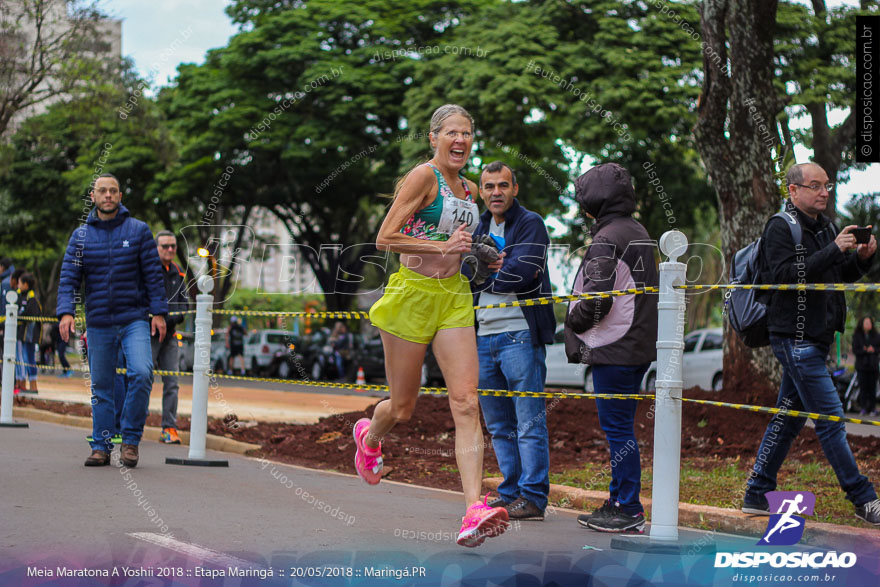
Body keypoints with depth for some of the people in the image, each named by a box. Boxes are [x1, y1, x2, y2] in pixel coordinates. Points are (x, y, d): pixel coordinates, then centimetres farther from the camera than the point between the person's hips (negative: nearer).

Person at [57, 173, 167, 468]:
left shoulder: (138, 230, 3)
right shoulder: (81, 236, 6)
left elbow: (153, 274, 2)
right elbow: (69, 277, 2)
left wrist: (158, 312, -5)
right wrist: (66, 311, -13)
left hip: (135, 319, -2)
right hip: (99, 323, 2)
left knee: (141, 373, -20)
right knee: (101, 387, 6)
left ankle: (131, 440, -7)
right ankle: (101, 446, 15)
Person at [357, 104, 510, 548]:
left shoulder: (469, 190, 13)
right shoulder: (423, 177, -9)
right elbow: (385, 239, -16)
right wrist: (442, 247, -21)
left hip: (455, 298, 5)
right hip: (414, 293, -5)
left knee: (466, 403, -11)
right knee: (403, 407, 8)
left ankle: (474, 511, -19)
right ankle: (369, 437, 46)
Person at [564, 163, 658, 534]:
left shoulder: (607, 239, -14)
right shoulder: (640, 234, 15)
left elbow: (596, 299, -19)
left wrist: (574, 323, 0)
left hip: (614, 349, -9)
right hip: (640, 346, 9)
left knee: (617, 428, -5)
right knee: (620, 427, 15)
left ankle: (629, 510, -2)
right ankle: (618, 500, 21)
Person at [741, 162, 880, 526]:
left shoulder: (824, 227, 16)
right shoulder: (781, 227, -10)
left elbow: (842, 276, 20)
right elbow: (785, 275, -22)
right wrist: (833, 251, -25)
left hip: (816, 338, 9)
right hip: (795, 337, -9)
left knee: (789, 418, 11)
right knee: (830, 418, -7)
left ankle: (758, 495, 18)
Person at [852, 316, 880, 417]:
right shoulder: (857, 336, 2)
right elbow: (855, 350, -4)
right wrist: (865, 350, -19)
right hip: (861, 365, -2)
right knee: (863, 387, -4)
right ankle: (863, 407, 3)